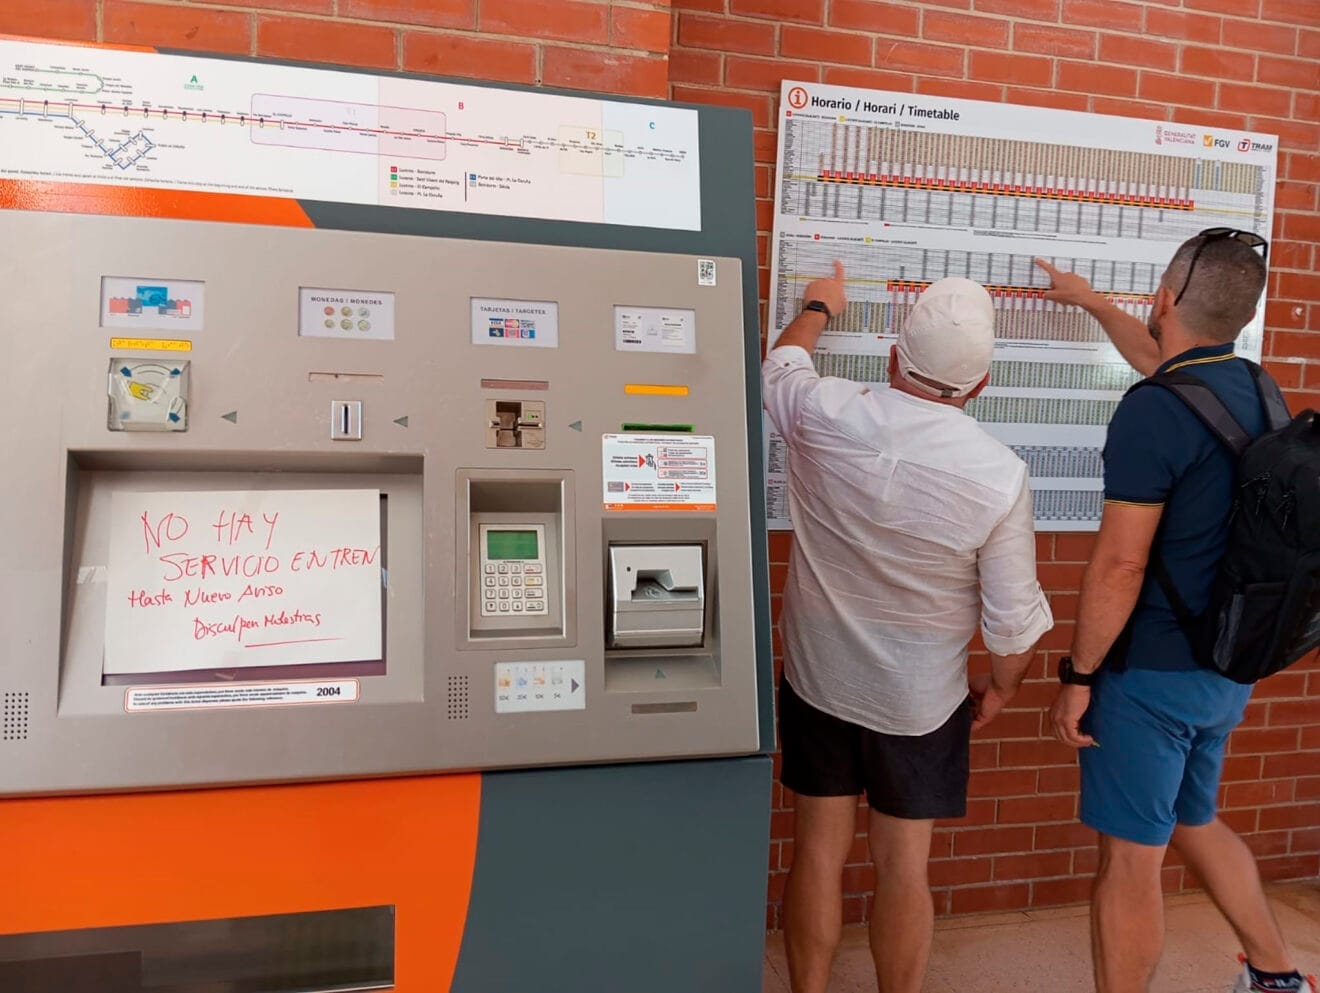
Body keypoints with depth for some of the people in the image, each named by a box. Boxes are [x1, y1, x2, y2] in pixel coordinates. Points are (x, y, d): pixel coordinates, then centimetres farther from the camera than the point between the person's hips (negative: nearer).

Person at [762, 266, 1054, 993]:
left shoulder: (823, 415, -16)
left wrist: (816, 309, 29)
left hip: (816, 681, 2)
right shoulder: (1000, 475, -19)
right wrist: (998, 689, 9)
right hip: (919, 701, -2)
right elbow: (1014, 619, -11)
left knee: (819, 850, 16)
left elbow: (779, 366, 9)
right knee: (902, 865, 14)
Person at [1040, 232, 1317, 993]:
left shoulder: (1153, 412, -21)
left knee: (1131, 862, 6)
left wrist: (1078, 675, -11)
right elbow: (1161, 358, 27)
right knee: (1195, 823, 28)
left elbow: (1120, 567, -22)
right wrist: (1092, 301, 40)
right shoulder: (1251, 389, 5)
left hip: (1154, 673, -9)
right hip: (1226, 668, 9)